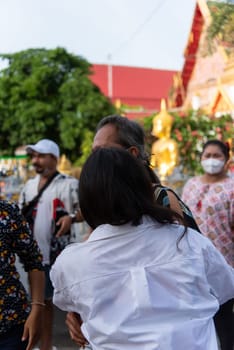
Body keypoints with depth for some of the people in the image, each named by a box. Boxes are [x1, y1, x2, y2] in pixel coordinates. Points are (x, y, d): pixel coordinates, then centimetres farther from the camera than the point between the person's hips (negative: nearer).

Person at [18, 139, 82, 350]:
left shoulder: (69, 184, -8)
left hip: (63, 254, -6)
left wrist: (71, 217, -29)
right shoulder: (29, 186, 13)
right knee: (43, 300, 16)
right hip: (37, 254, 6)